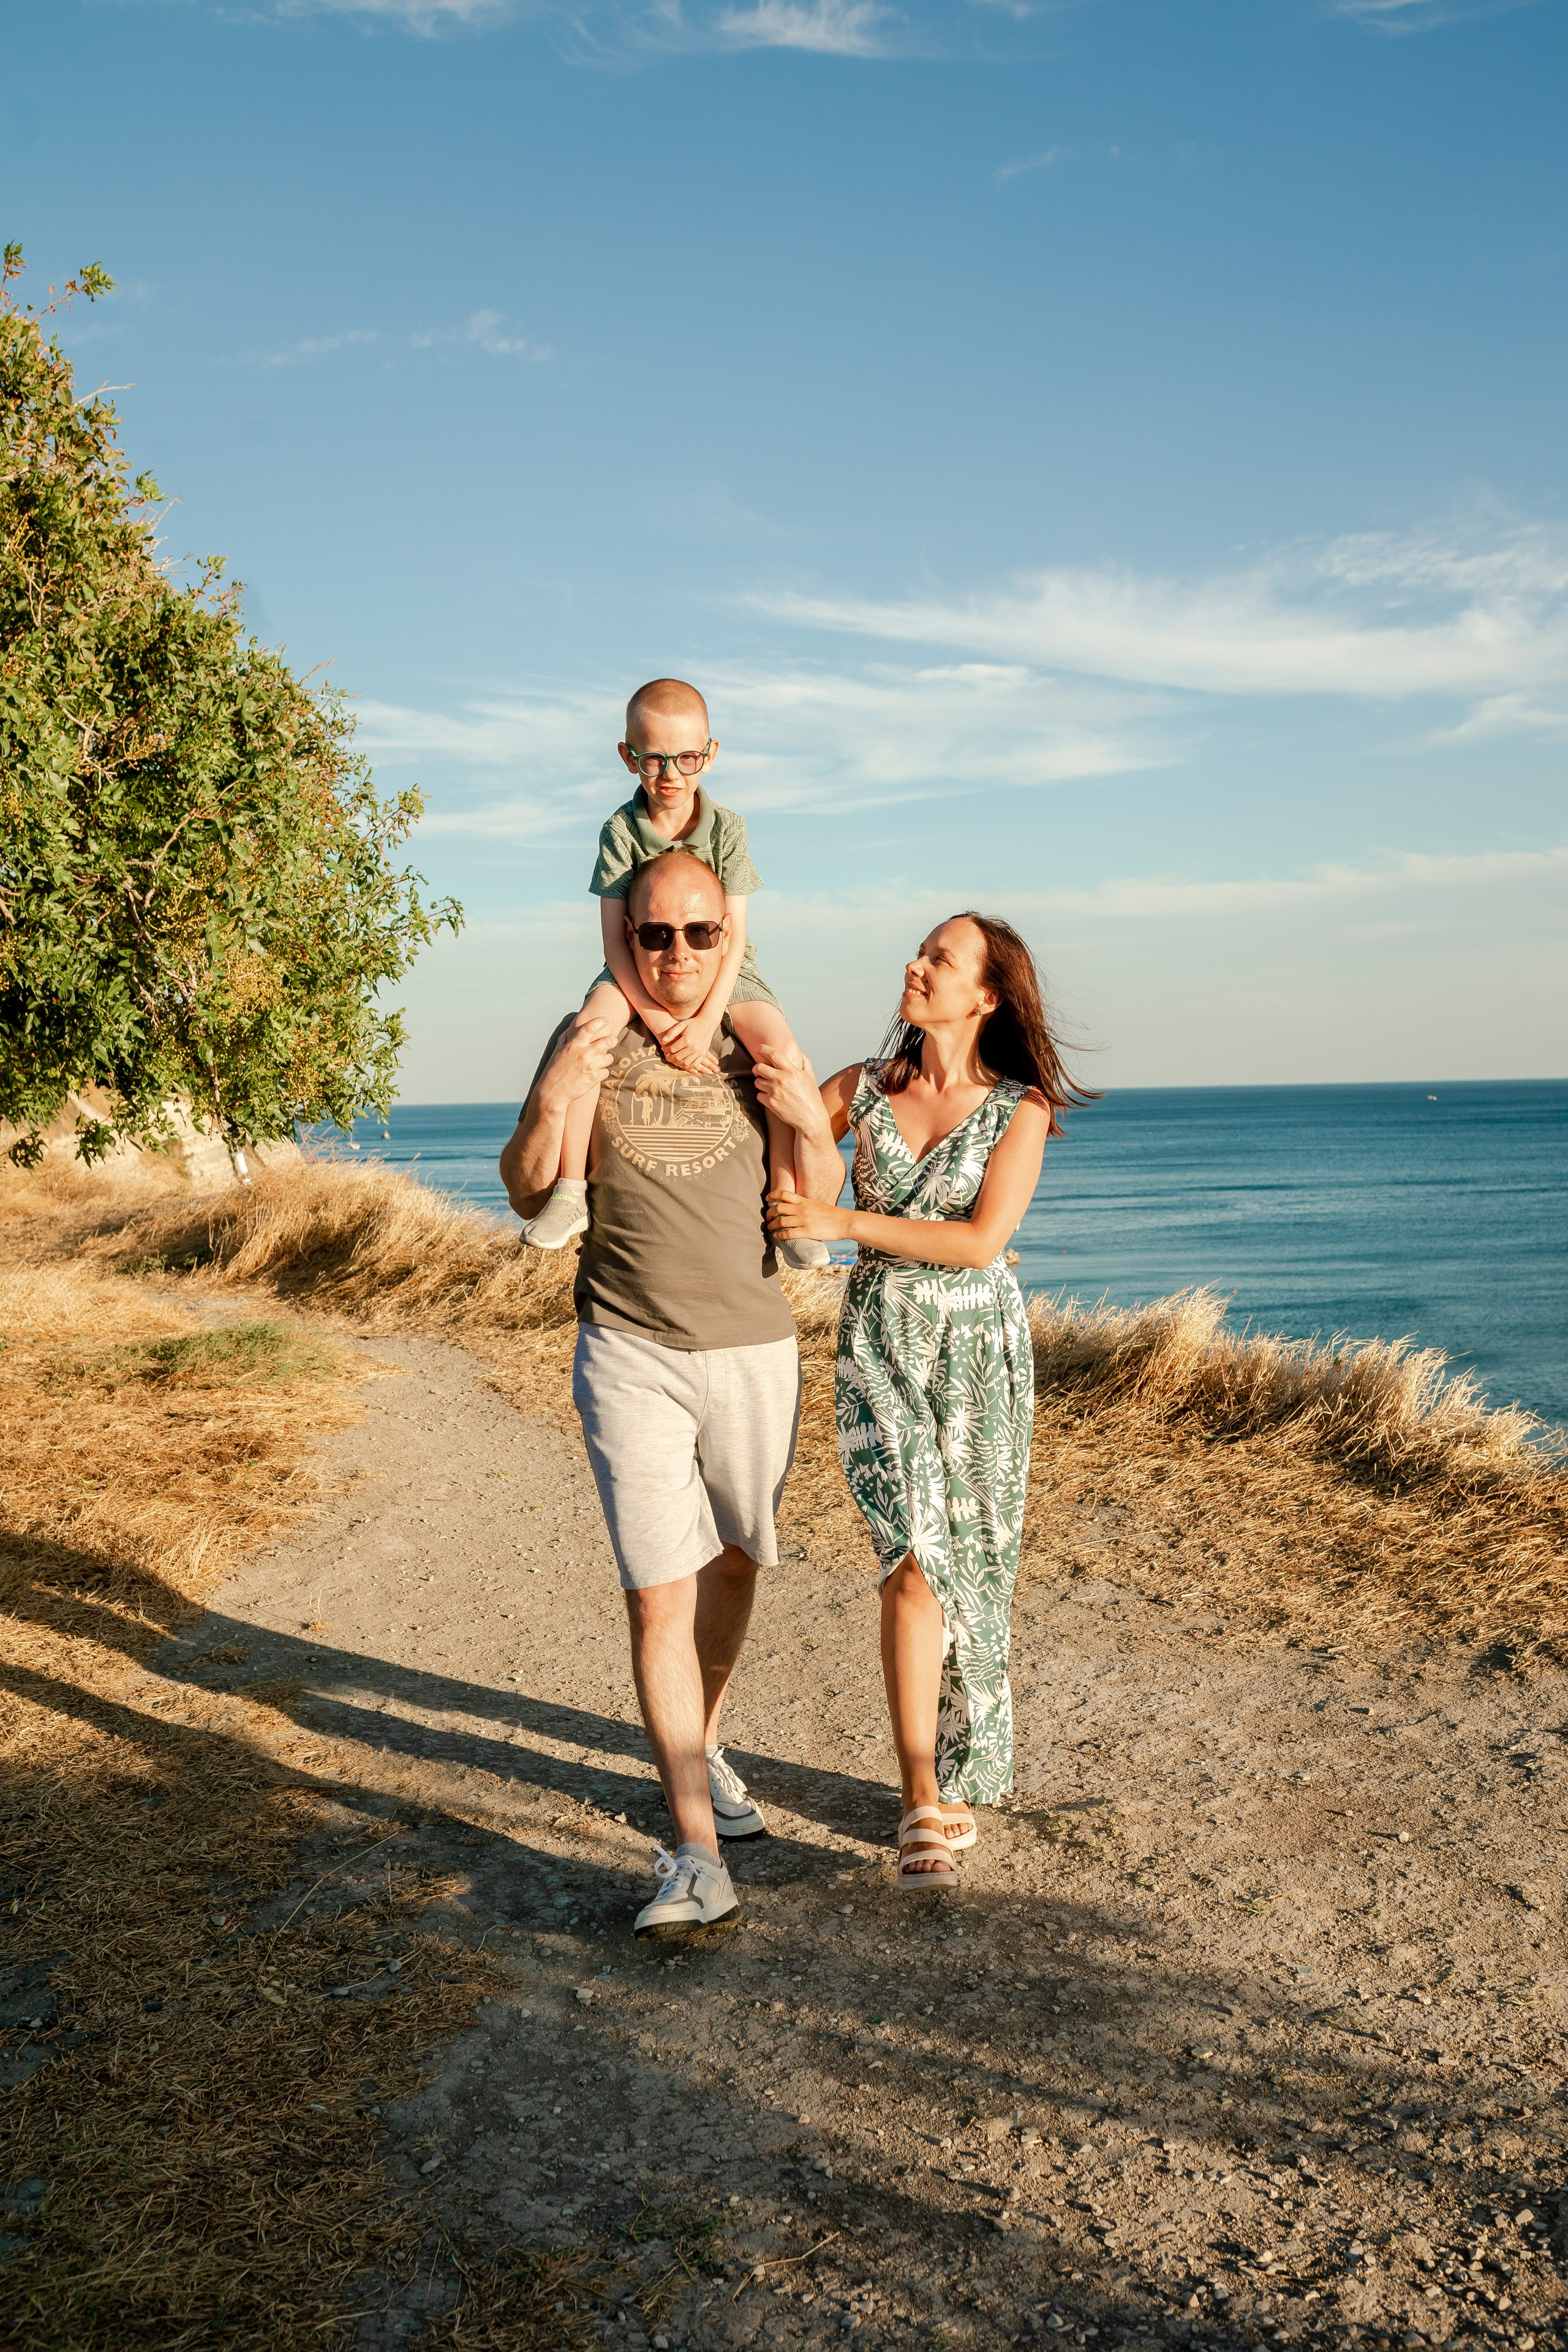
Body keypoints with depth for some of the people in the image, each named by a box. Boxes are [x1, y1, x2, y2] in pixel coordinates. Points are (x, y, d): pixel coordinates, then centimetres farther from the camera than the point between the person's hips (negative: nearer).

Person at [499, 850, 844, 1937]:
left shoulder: (761, 1043, 3)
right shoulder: (589, 1039, -2)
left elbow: (822, 1202, 4)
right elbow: (527, 1192, -1)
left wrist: (810, 1115, -17)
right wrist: (553, 1099, -20)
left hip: (754, 1350, 3)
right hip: (632, 1354, -2)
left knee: (732, 1562, 17)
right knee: (659, 1593, -8)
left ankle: (704, 1744, 42)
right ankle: (698, 1855, -6)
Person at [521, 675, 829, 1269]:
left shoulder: (726, 828, -10)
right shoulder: (621, 830, -10)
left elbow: (735, 934, -13)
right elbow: (614, 936, -15)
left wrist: (706, 1021, -25)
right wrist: (658, 1020, -28)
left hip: (721, 970, 0)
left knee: (785, 1053, -26)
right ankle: (569, 1192, -22)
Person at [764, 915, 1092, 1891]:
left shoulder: (1021, 1108, -5)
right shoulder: (866, 1086, 3)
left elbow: (980, 1240, -15)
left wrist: (841, 1221, -17)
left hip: (976, 1346, -1)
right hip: (879, 1343, 1)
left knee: (967, 1566, 8)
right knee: (915, 1561, -9)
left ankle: (959, 1767, 28)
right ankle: (927, 1809, -4)